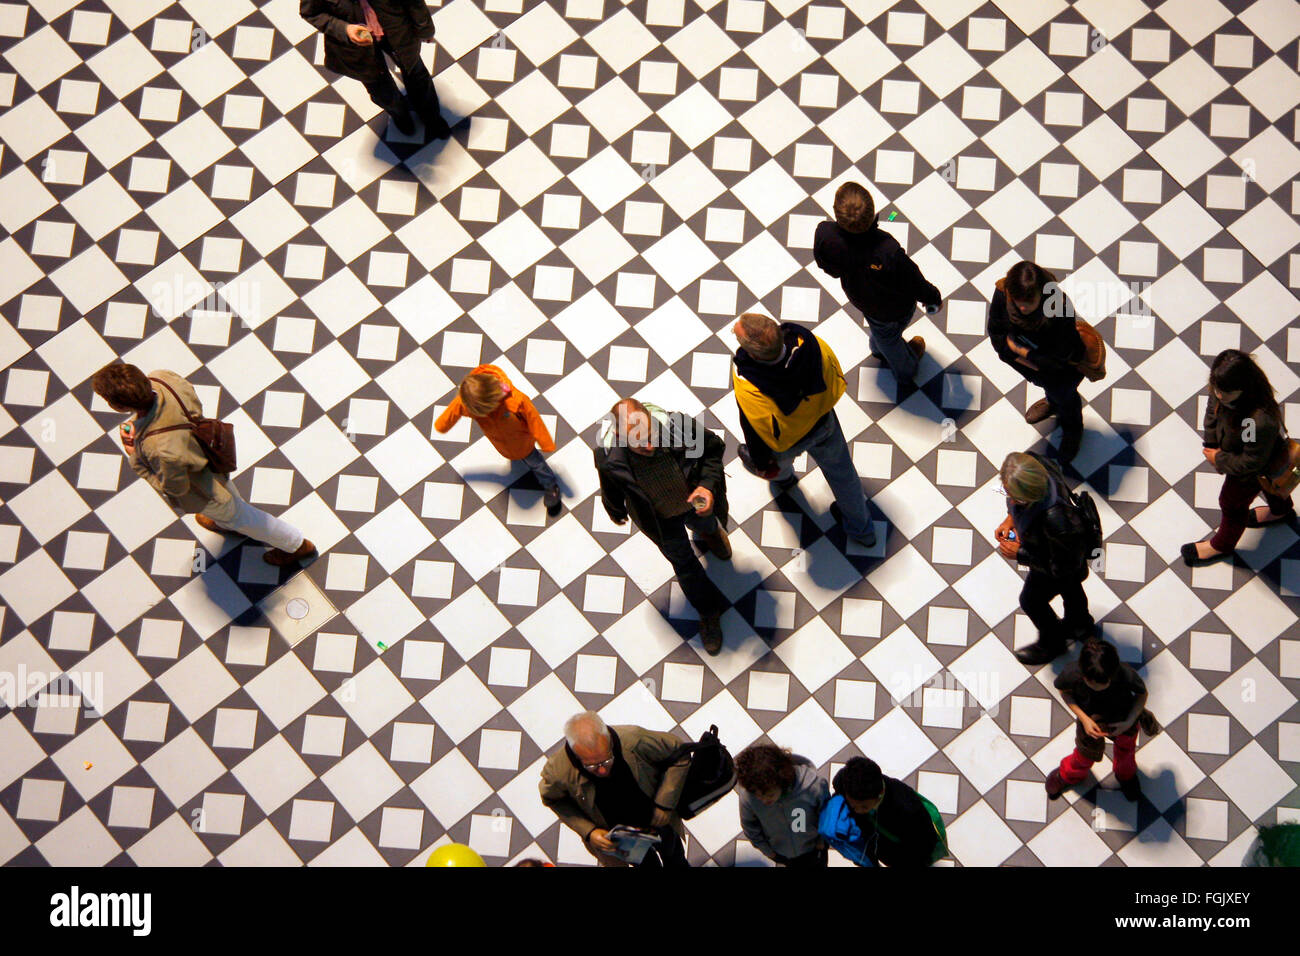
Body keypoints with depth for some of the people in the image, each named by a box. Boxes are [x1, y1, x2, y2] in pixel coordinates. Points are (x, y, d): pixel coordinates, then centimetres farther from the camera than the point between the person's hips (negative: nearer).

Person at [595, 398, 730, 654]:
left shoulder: (678, 425, -42)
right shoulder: (608, 458, -40)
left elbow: (714, 448, -19)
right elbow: (611, 489, -13)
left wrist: (708, 484, -33)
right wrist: (616, 511, 8)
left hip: (695, 501, 1)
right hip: (660, 517, -1)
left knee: (705, 525, 37)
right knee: (682, 561, 22)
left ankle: (710, 531, 78)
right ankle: (709, 612, 51)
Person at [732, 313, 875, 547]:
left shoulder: (748, 386, -45)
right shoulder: (806, 341, -34)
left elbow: (757, 430, -26)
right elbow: (834, 374, -11)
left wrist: (761, 463, -5)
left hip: (787, 442, -3)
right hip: (824, 421, 3)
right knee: (840, 468, 29)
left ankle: (782, 476, 70)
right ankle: (861, 527, 53)